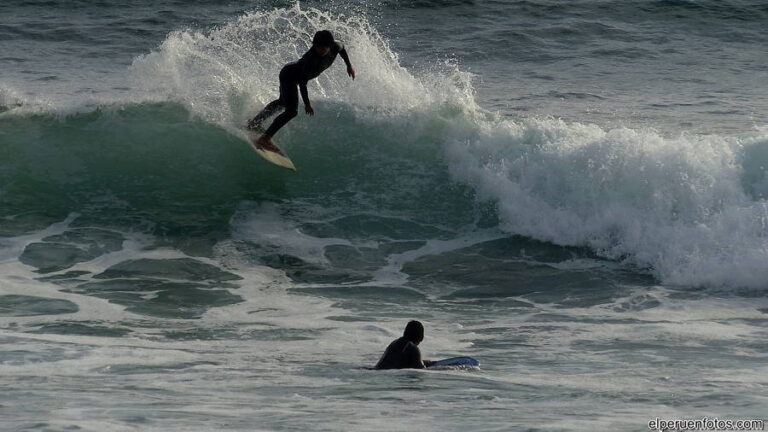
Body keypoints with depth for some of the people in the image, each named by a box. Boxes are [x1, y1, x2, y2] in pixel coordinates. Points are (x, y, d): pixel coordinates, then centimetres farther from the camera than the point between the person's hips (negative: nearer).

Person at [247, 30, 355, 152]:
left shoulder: (335, 48, -18)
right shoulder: (311, 58, -38)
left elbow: (342, 48, 9)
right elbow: (302, 83, -34)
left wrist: (349, 66, 19)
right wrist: (307, 104, -32)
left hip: (291, 74, 9)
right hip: (288, 76, -9)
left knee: (282, 102, 28)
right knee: (291, 111, -18)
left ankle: (254, 123, 44)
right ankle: (265, 138, -18)